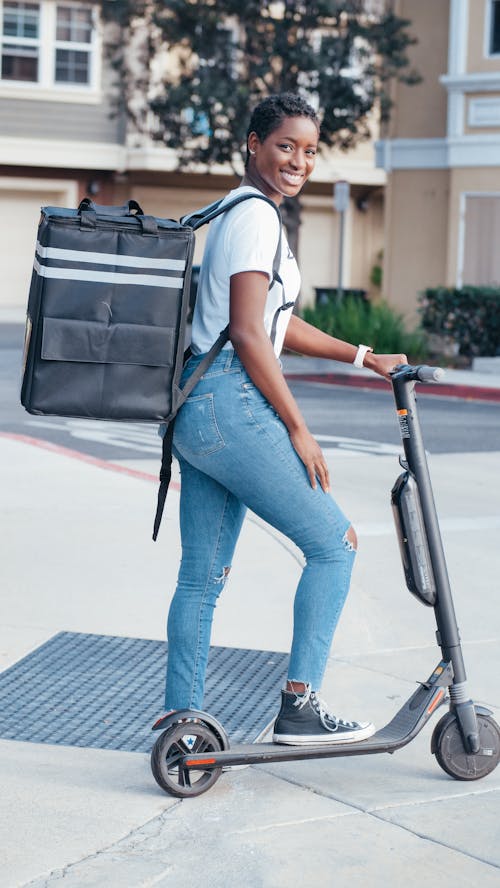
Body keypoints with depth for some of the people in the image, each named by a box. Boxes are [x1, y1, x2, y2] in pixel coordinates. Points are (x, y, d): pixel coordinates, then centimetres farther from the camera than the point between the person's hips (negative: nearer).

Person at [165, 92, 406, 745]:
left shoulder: (238, 213, 21)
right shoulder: (256, 216, -10)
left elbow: (279, 326, 27)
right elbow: (248, 335, -17)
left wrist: (364, 357, 27)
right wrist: (298, 429, -13)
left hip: (196, 409, 10)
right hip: (230, 405, -10)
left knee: (203, 575, 12)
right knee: (334, 541, -3)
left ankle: (181, 721, 17)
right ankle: (299, 705, -2)